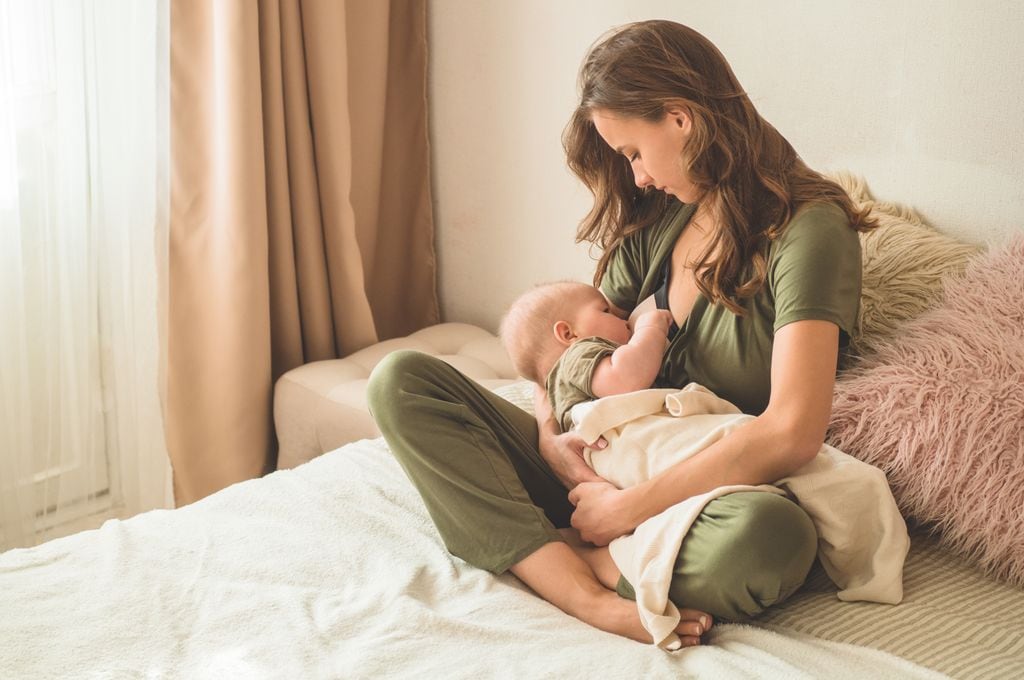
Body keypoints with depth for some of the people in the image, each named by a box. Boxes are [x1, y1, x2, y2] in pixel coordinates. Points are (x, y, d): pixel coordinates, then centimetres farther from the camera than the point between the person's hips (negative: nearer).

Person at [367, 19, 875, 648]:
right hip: (605, 476, 7)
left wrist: (626, 508, -21)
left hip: (717, 498, -6)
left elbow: (791, 433, -25)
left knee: (774, 536, -44)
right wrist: (551, 436, -8)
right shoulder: (654, 221, 8)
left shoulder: (806, 229, -13)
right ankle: (600, 604, -28)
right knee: (401, 380, -12)